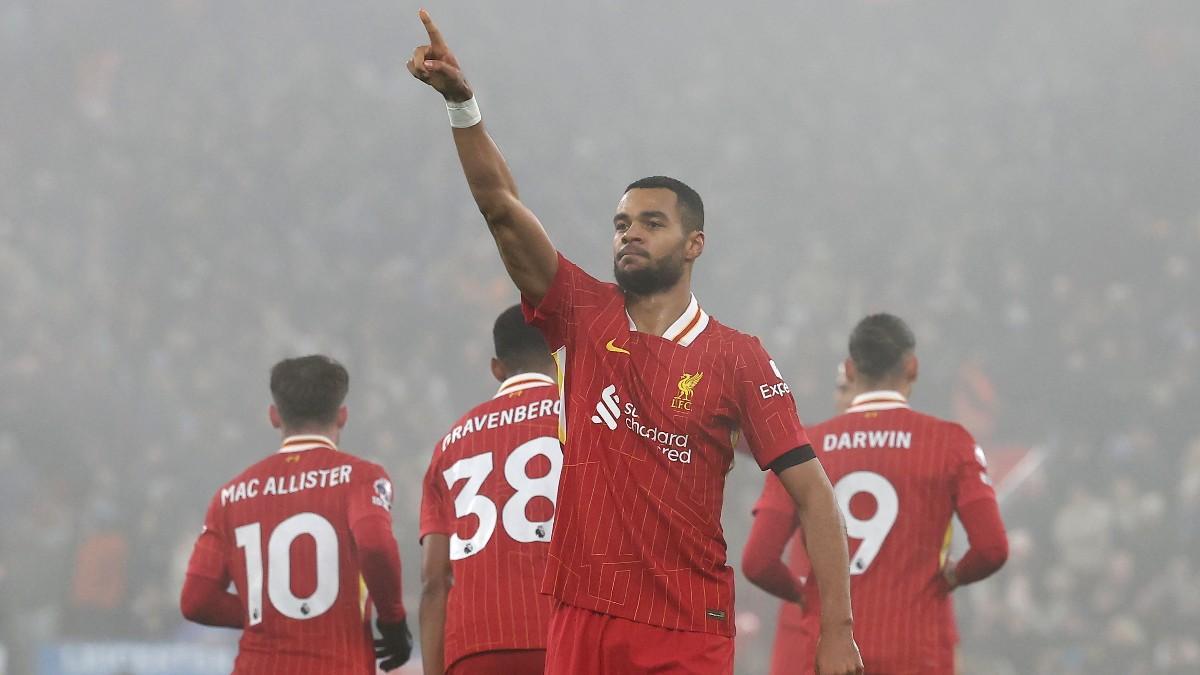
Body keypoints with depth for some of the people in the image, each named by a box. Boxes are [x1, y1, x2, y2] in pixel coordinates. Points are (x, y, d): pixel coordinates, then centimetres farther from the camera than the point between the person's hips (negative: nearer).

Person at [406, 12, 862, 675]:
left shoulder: (736, 359, 1)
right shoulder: (585, 318, 9)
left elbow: (811, 491, -2)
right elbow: (501, 206, 2)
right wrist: (461, 102, -12)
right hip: (582, 620, 3)